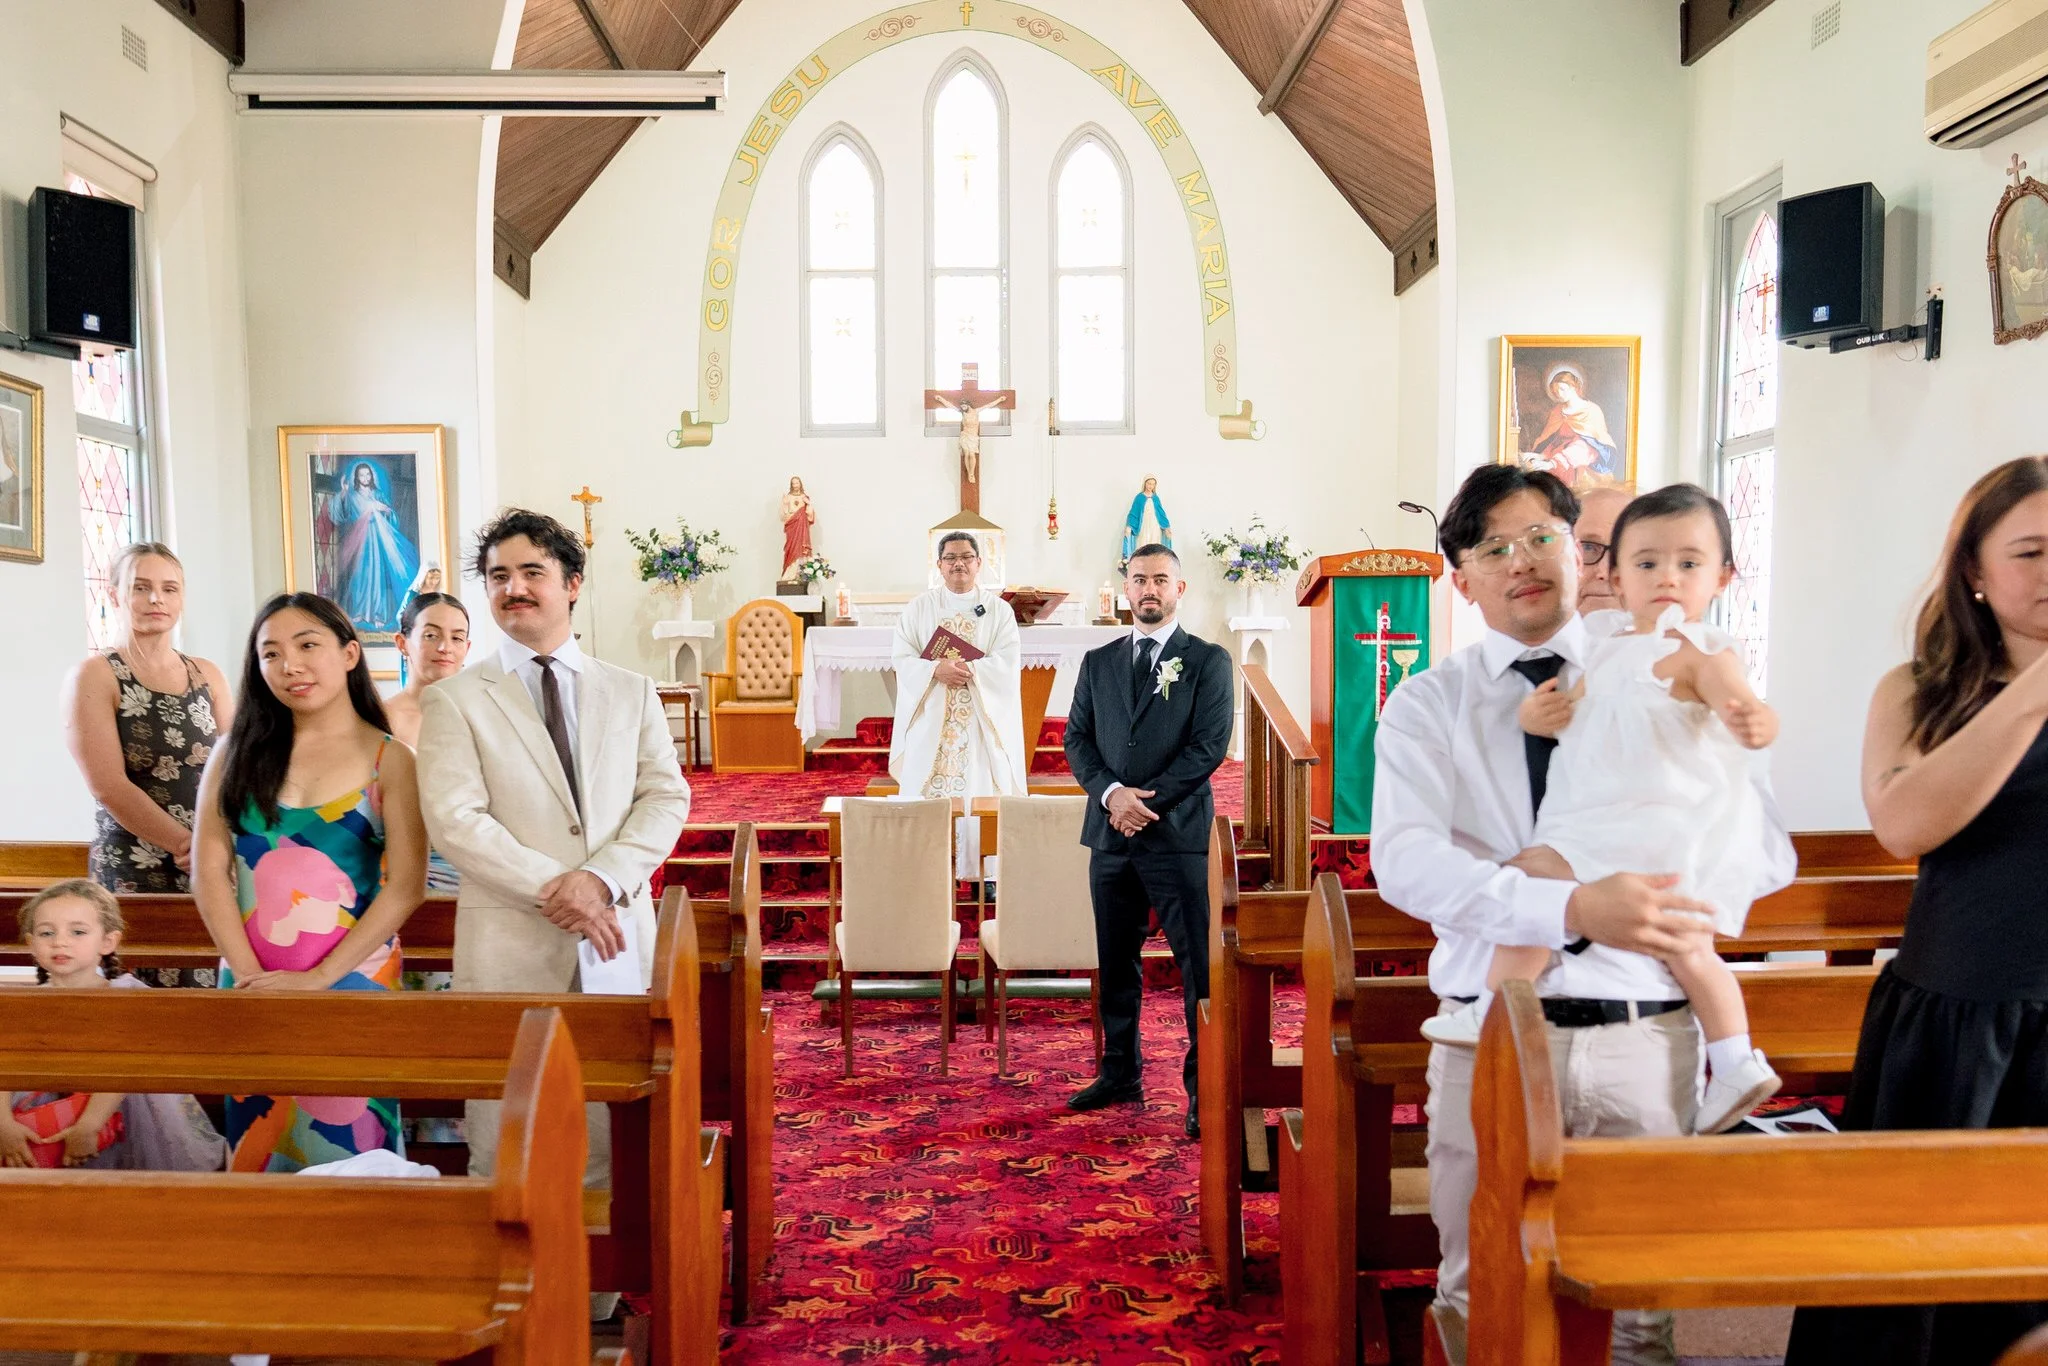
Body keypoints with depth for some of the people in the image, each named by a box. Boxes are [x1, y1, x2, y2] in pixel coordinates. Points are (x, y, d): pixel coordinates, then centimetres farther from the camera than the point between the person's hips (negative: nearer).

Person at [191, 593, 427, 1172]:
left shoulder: (391, 760, -2)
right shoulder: (238, 753, 7)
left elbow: (407, 885, -9)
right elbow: (209, 871, 2)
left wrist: (318, 977, -14)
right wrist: (248, 974, -8)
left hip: (352, 979, -3)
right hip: (249, 980, 3)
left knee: (344, 1142, 1)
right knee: (255, 1145, 10)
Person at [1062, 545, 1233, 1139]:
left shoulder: (1208, 661, 2)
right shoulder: (1098, 663, 14)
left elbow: (1210, 745, -6)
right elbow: (1077, 739, 9)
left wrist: (1150, 801, -12)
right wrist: (1112, 793, -9)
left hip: (1177, 833, -4)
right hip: (1110, 833, 5)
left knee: (1198, 966, -4)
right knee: (1115, 962, 12)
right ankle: (1120, 1073, 25)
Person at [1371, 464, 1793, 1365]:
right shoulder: (1429, 703, 0)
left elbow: (1767, 849, 1)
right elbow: (1403, 859, -17)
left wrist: (1662, 885, -17)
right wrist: (1572, 907, -30)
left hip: (1646, 1033, 2)